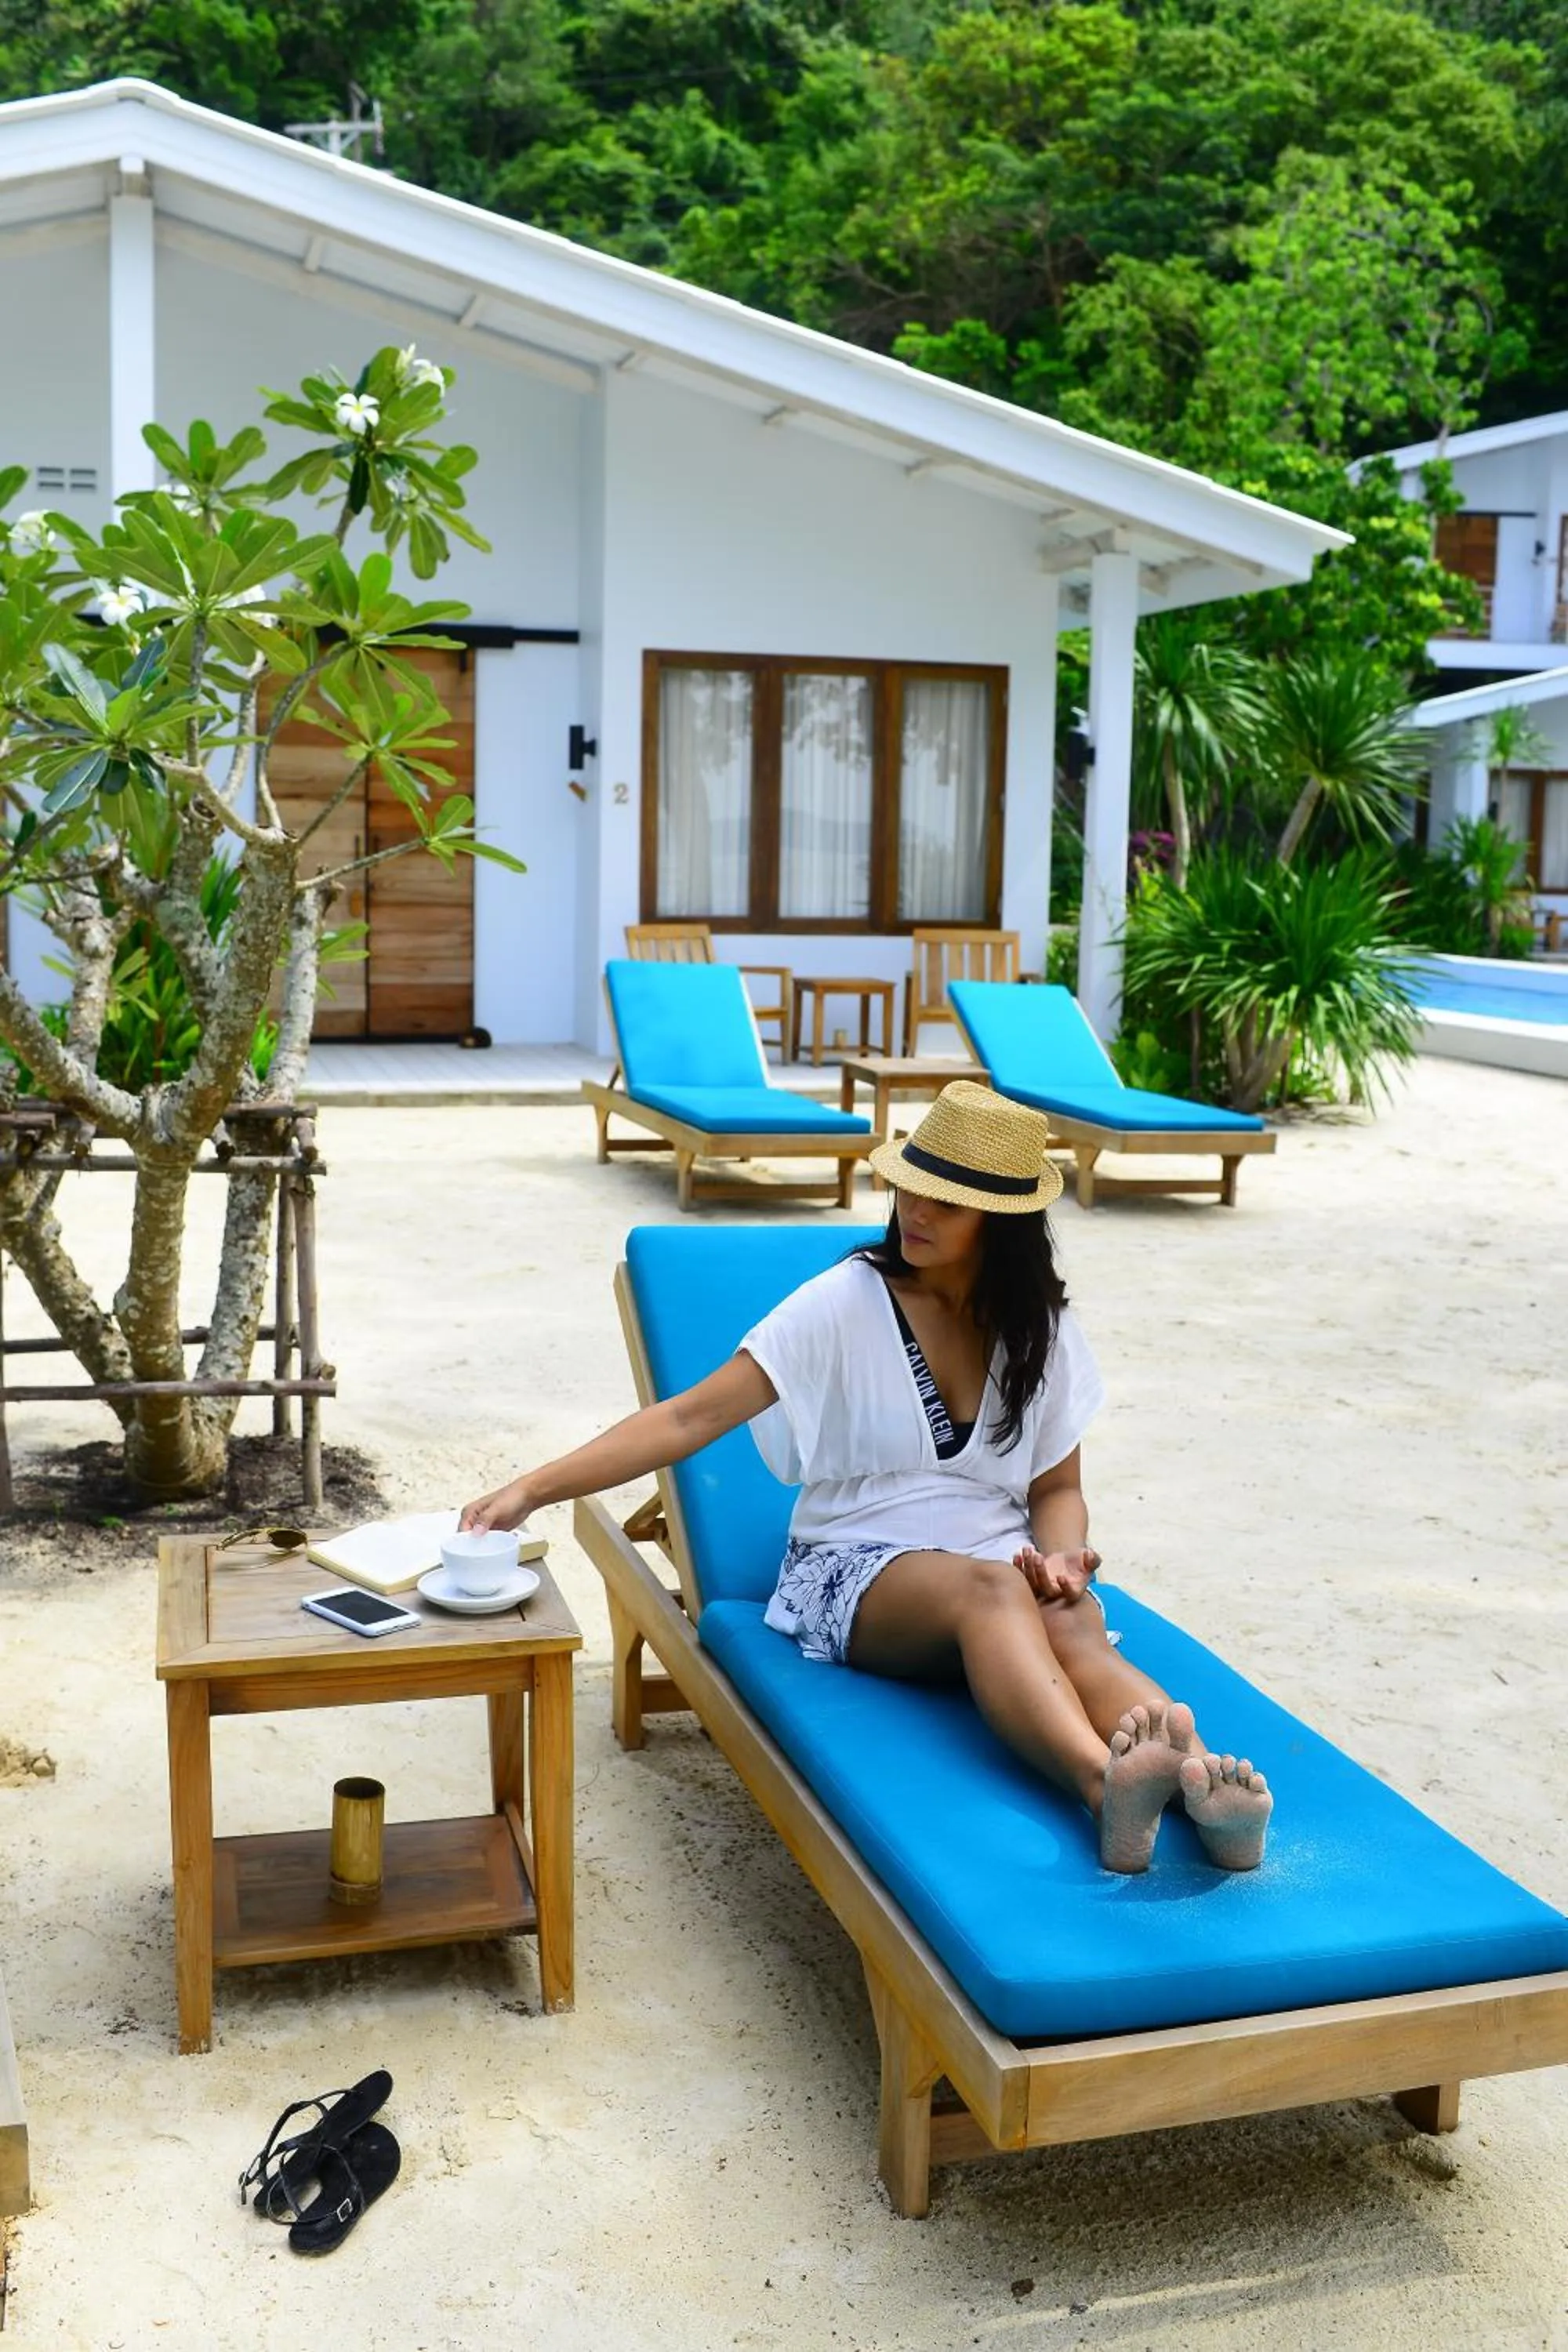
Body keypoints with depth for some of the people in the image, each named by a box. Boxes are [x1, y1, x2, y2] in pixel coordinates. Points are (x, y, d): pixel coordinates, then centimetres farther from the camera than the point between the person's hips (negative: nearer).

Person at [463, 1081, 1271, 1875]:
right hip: (859, 1569, -3)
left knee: (1072, 1623, -34)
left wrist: (1062, 1556, -11)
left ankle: (1197, 1781, -60)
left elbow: (1057, 1488, 13)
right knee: (990, 1588, -38)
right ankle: (1109, 1784, -64)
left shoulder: (1039, 1324, 6)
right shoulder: (846, 1302, -6)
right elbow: (689, 1419, -11)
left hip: (1005, 1568, 3)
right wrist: (532, 1489, -21)